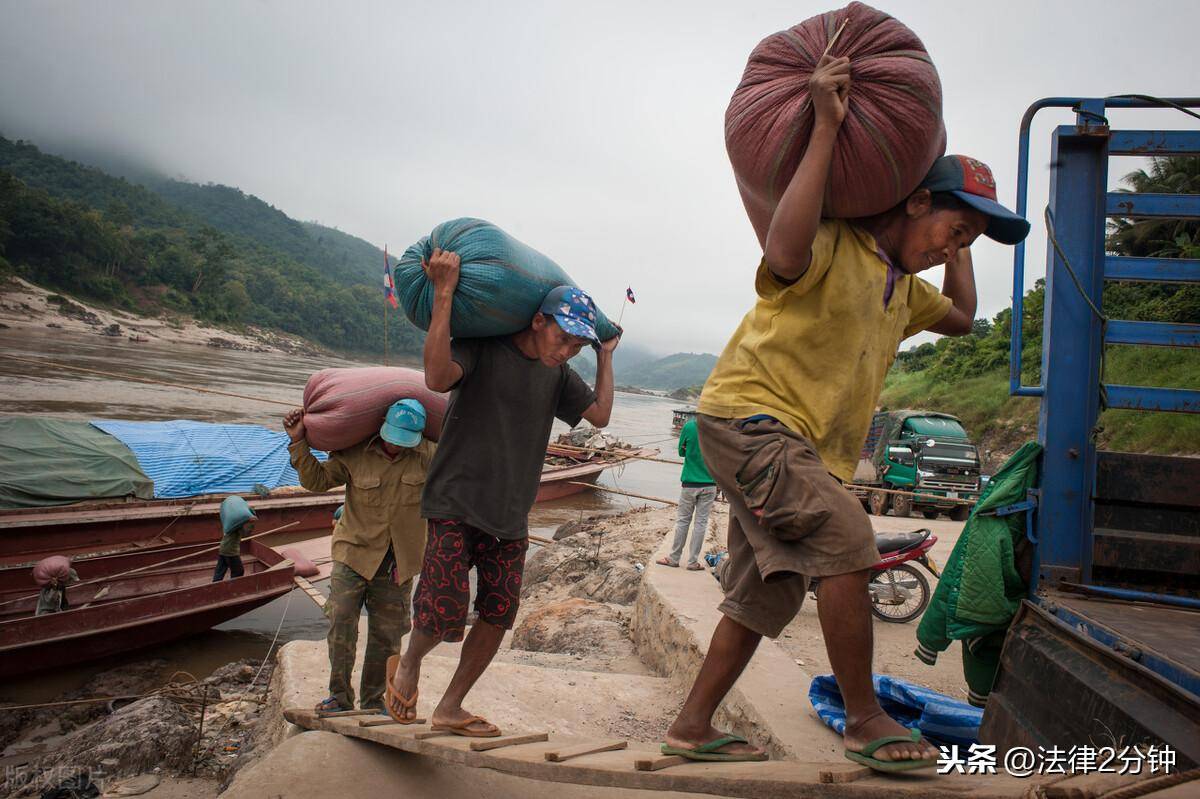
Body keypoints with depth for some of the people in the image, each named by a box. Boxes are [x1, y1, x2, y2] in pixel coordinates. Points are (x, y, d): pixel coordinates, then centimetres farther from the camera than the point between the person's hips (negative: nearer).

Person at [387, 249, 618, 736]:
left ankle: (450, 709, 22)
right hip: (456, 501, -6)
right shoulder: (482, 347, -9)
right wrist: (444, 293, -30)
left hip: (510, 514, 6)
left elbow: (600, 415, 4)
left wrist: (605, 354, 9)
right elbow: (438, 377, -28)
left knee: (499, 612, 4)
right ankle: (409, 663, 23)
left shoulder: (558, 375, 10)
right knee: (444, 612, -12)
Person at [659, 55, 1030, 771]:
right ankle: (865, 721, -6)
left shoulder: (901, 284, 19)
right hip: (750, 413, -10)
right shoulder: (832, 245, -10)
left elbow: (961, 319, 33)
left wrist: (958, 249, 24)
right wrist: (827, 128, -31)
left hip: (799, 443, 10)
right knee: (846, 540, -20)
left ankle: (694, 725, 17)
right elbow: (784, 256, -34)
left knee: (767, 593, 8)